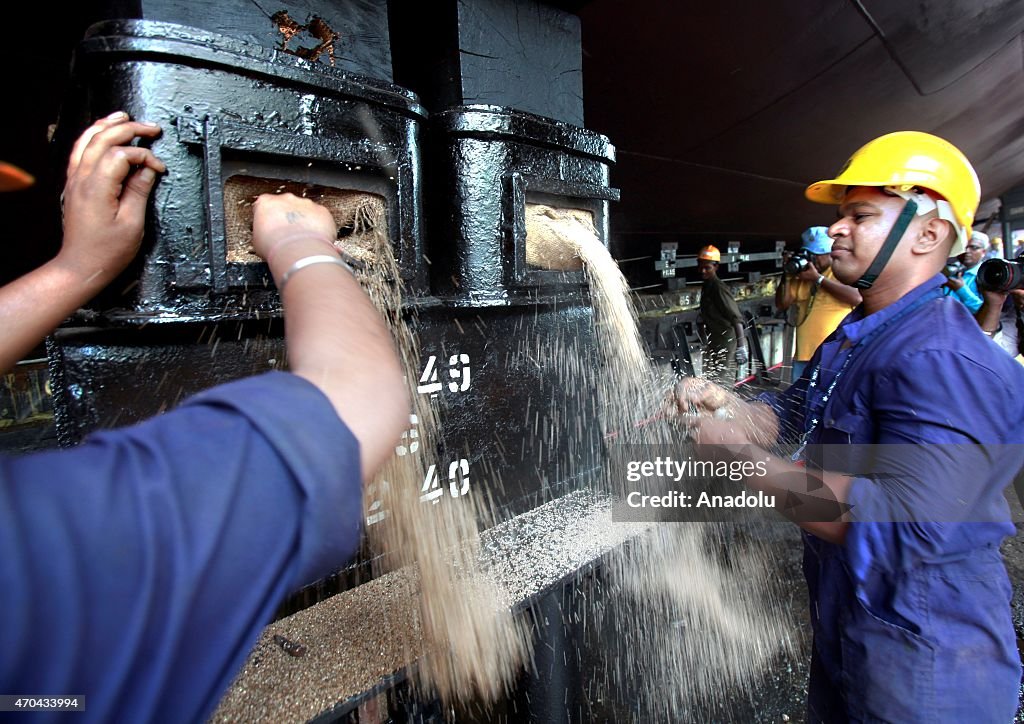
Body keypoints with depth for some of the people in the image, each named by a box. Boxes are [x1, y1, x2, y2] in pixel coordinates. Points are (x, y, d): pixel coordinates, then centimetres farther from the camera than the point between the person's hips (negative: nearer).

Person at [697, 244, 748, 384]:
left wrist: (741, 346, -26)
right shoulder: (706, 286, 9)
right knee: (710, 379, 15)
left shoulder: (718, 287, -18)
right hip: (714, 342, 10)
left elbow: (736, 318, -22)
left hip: (726, 342, -10)